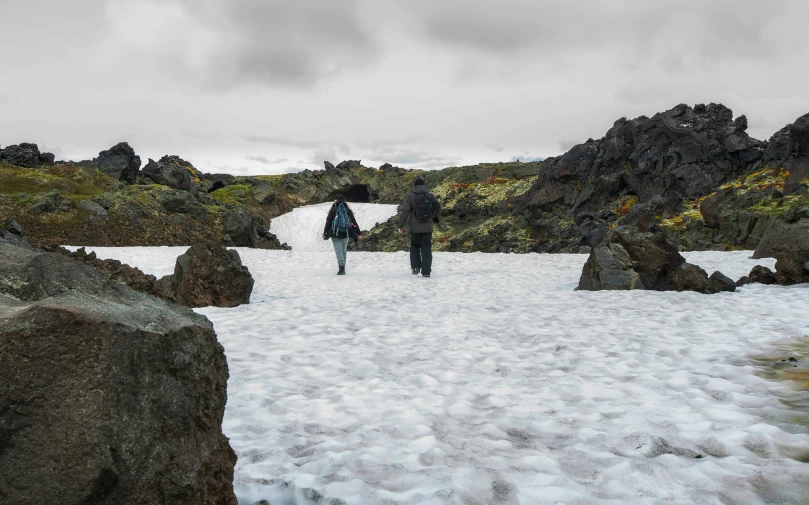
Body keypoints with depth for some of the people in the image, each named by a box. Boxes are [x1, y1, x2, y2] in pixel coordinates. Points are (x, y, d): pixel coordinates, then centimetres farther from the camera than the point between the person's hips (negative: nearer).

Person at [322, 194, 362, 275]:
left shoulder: (333, 210, -3)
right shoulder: (348, 210, 5)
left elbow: (328, 222, -4)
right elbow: (354, 222, 5)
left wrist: (325, 233, 3)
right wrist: (359, 233, 9)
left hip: (335, 234, -3)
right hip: (345, 234, 3)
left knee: (338, 251, -5)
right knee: (343, 251, 12)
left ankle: (341, 267, -20)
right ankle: (342, 269, 15)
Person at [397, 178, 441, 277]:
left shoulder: (410, 196, -6)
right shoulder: (430, 196, 2)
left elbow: (404, 211, -11)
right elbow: (438, 208, 3)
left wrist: (401, 225, -7)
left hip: (415, 228, -1)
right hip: (427, 227, 1)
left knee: (415, 246, 18)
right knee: (426, 249, 5)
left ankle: (415, 267, 8)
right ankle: (426, 271, -1)